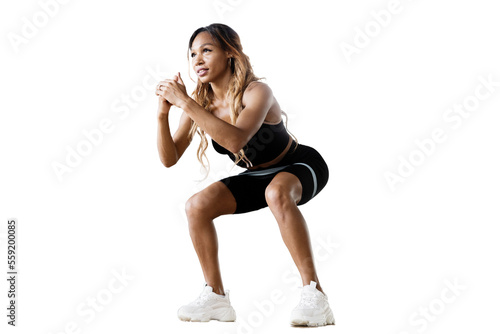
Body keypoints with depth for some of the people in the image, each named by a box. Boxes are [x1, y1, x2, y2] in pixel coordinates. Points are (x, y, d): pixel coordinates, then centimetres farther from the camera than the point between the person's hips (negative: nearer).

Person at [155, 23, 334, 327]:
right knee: (197, 207, -11)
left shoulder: (257, 92, -29)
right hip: (258, 177, 7)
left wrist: (185, 102, -43)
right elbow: (170, 159, -9)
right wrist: (163, 113, -25)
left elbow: (235, 140, -46)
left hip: (300, 167, -7)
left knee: (277, 193, -40)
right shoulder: (201, 104, -10)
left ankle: (315, 296, -35)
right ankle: (217, 298, 2)